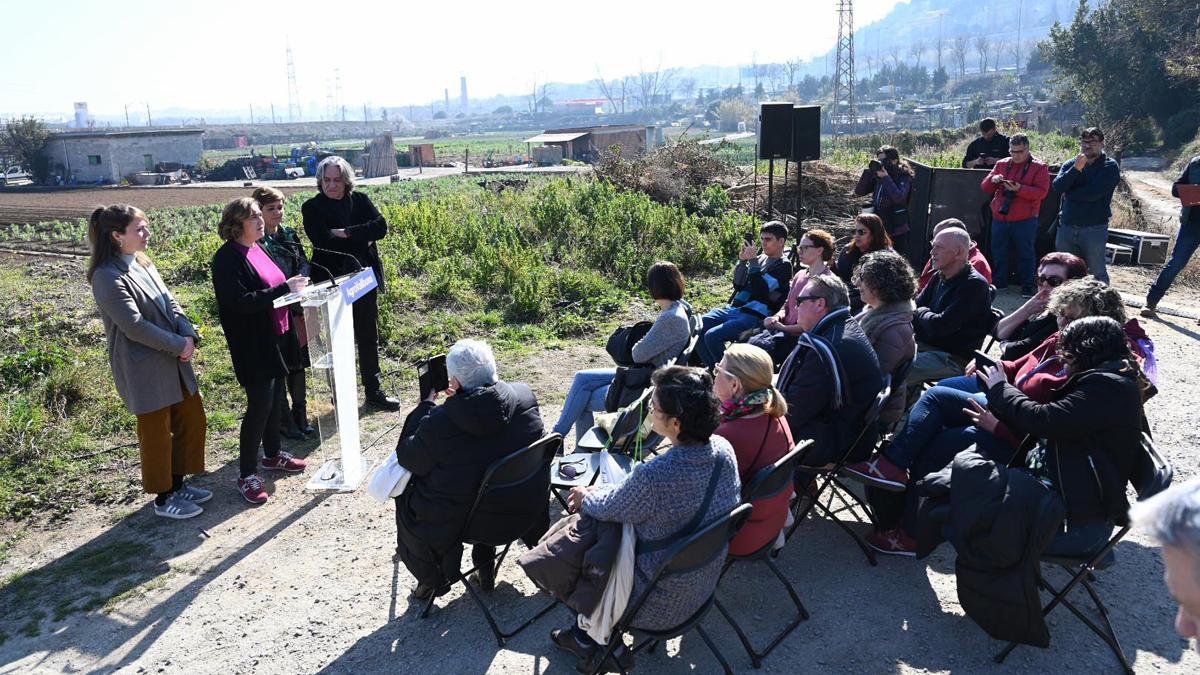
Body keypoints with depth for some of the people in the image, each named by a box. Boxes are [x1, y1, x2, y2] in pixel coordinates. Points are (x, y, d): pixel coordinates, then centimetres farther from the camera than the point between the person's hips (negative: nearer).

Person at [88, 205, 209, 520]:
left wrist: (189, 334, -10)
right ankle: (164, 498, 24)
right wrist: (179, 344, -16)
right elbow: (135, 326, -22)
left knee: (193, 420, 16)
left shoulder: (143, 264, 9)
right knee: (156, 433, 6)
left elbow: (170, 304, 8)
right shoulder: (107, 277, -18)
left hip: (174, 361, 9)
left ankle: (178, 484, 33)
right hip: (144, 369, -8)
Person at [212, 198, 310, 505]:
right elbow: (241, 301, -26)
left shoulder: (257, 248, 8)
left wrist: (293, 286, 4)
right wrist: (284, 288, -26)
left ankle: (273, 454, 36)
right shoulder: (228, 258, -17)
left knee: (274, 397, 19)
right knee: (260, 404, -4)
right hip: (251, 344, -8)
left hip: (274, 336, 8)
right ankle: (247, 474, 8)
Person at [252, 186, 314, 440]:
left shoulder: (289, 234, 8)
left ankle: (300, 416, 27)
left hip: (295, 311, 6)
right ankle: (284, 421, 16)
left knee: (298, 364, 14)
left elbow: (303, 264, 12)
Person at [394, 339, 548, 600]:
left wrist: (425, 406, 2)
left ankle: (431, 579, 33)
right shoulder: (525, 396, -13)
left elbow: (407, 458, -6)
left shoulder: (440, 422, -25)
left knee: (407, 495, 24)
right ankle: (485, 569, 41)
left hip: (456, 522, -3)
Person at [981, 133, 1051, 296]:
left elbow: (1042, 191, -12)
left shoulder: (1039, 167, 0)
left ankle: (1027, 286, 12)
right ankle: (999, 282, 23)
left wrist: (1019, 189, -25)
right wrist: (992, 180, -12)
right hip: (999, 218, 4)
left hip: (1025, 220, -4)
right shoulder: (1002, 164, 11)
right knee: (998, 252, 10)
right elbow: (985, 187, 11)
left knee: (1025, 253, 2)